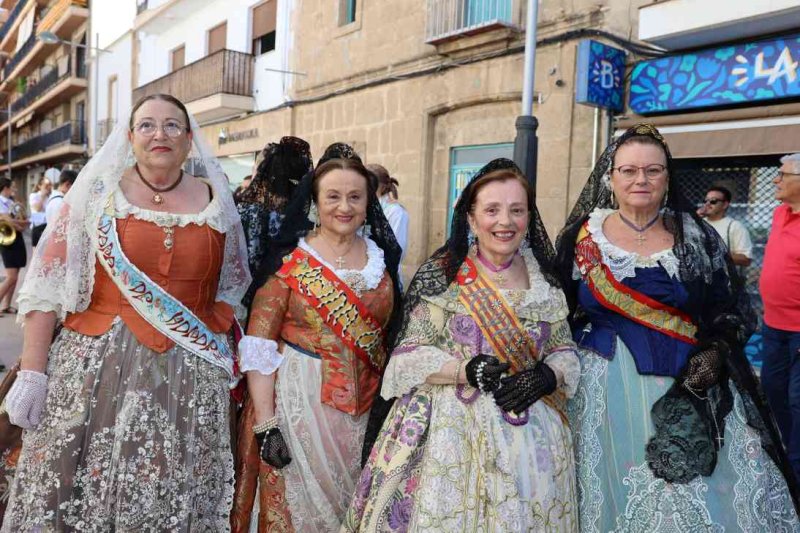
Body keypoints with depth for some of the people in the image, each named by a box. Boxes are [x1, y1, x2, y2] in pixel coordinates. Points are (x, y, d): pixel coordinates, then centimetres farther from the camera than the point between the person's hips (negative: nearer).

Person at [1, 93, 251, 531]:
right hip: (97, 365, -1)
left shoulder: (216, 200, 7)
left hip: (188, 378, 1)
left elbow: (230, 286, 15)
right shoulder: (98, 190, 1)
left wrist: (217, 352, 6)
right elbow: (47, 284, 0)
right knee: (78, 491, 4)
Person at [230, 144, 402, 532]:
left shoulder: (383, 257, 4)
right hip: (299, 402, -4)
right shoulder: (288, 261, -9)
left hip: (366, 409, 4)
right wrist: (266, 424, -16)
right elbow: (259, 349, -11)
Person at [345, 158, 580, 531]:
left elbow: (566, 353, 10)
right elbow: (409, 357, -6)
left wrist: (546, 376, -11)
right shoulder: (442, 276, -5)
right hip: (450, 433, -2)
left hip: (530, 437, 3)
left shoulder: (544, 282, 5)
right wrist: (469, 371, -19)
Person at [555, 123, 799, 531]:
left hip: (686, 385, 1)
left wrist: (716, 352, -11)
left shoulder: (696, 236, 1)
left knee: (698, 494, 3)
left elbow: (735, 310, 5)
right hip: (605, 388, 0)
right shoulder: (582, 237, 0)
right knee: (616, 489, 8)